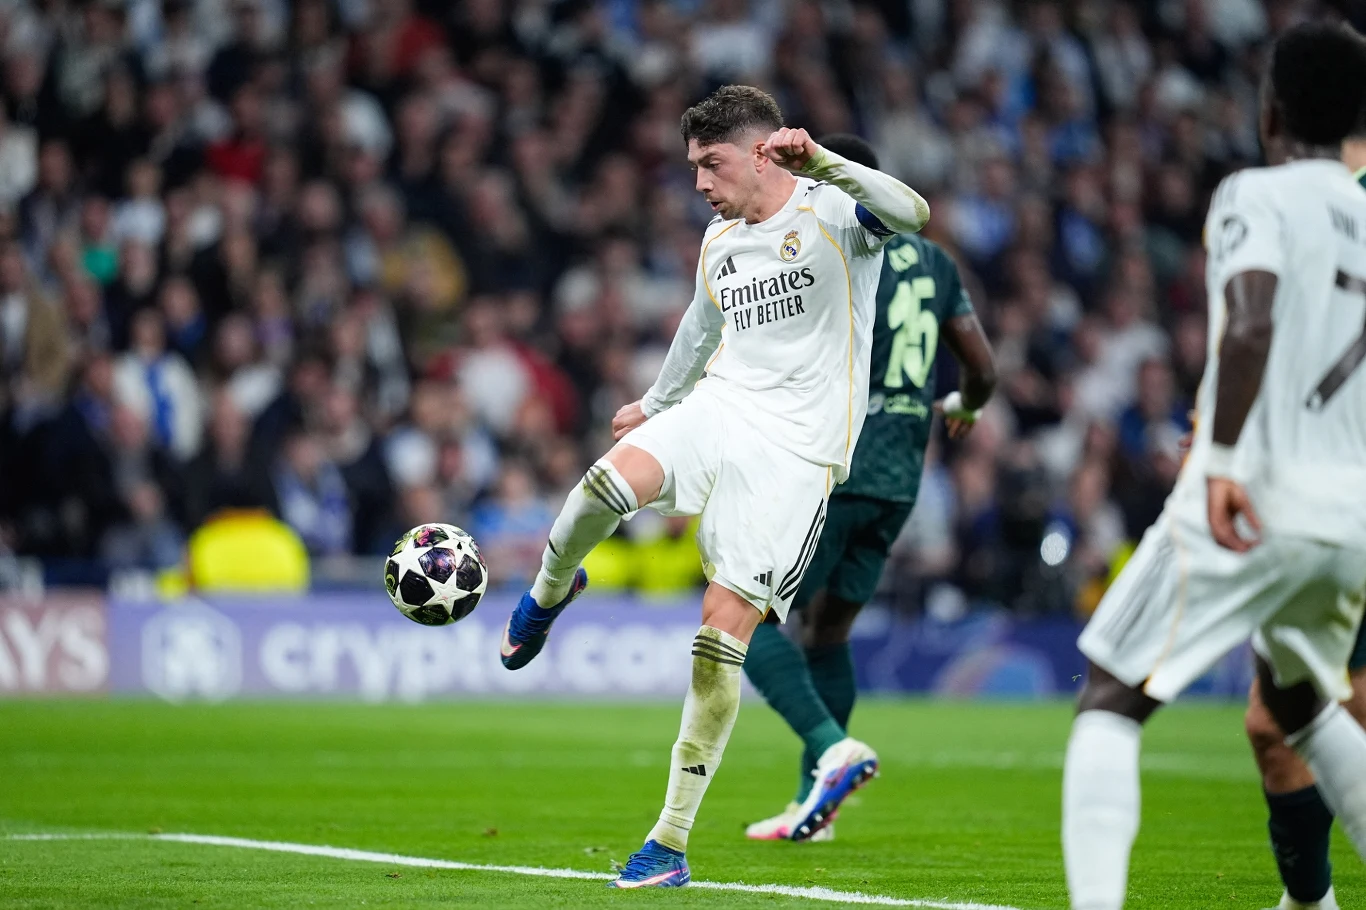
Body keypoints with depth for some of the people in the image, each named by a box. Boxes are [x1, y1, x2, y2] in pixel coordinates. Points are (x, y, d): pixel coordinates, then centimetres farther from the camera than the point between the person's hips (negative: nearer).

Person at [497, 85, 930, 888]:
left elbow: (912, 214, -29)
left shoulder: (832, 213, -8)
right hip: (721, 407, 5)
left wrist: (819, 161, -39)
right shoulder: (719, 242, 14)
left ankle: (671, 842, -1)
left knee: (724, 627, -9)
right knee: (612, 480, -28)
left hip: (796, 445, -5)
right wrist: (657, 402, 45)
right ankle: (549, 593, 8)